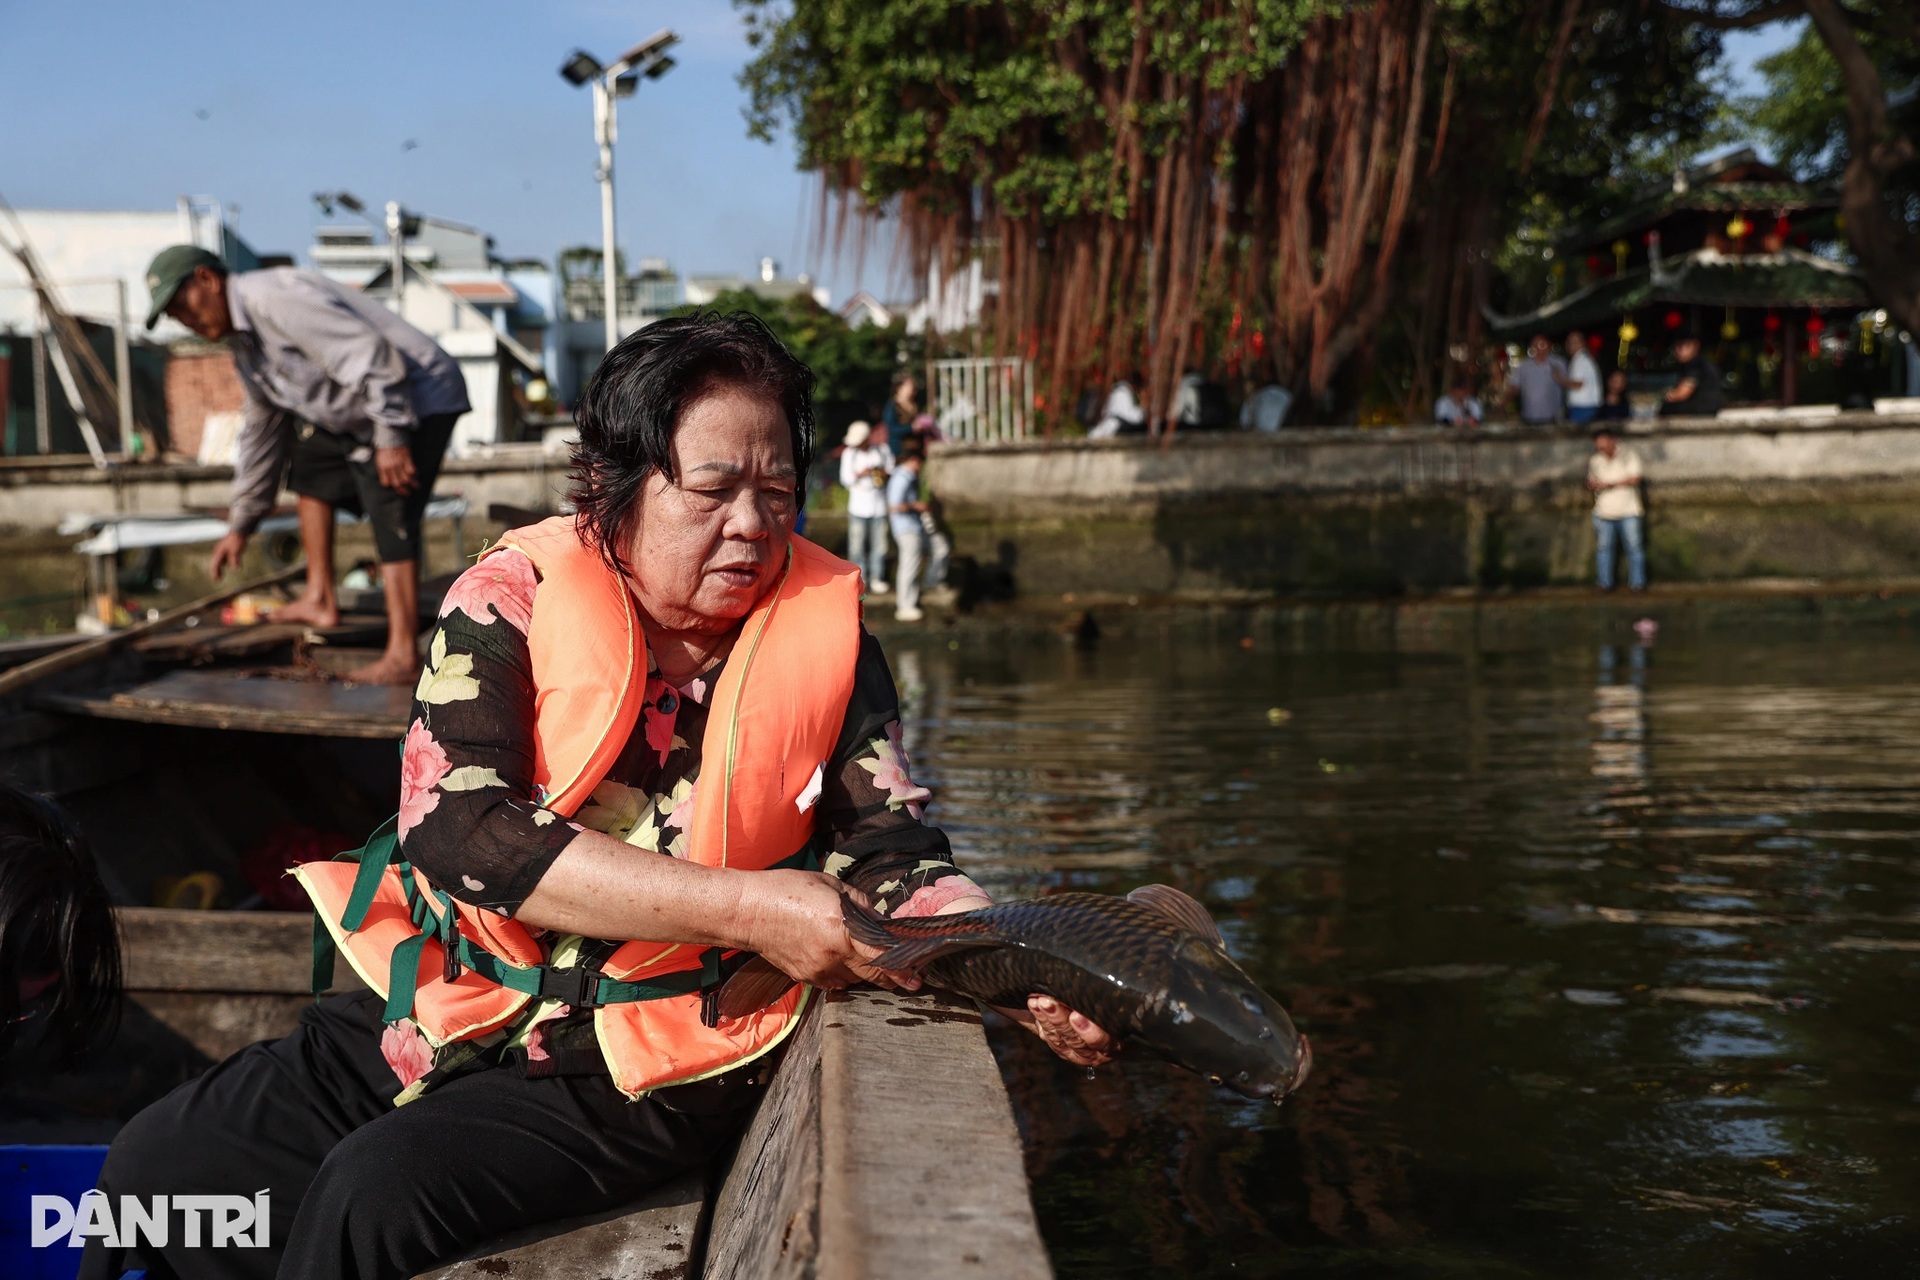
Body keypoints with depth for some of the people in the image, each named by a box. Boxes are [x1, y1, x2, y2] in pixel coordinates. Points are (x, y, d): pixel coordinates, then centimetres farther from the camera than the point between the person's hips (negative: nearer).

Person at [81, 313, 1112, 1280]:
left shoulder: (823, 638, -2)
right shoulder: (516, 597, -5)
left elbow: (898, 860, -2)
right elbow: (456, 828, -18)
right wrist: (745, 907, -24)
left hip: (649, 1067, -2)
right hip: (454, 1010, 2)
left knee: (376, 1191, -25)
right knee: (161, 1159, -9)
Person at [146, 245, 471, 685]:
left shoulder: (273, 298, -19)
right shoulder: (244, 341, 15)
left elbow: (369, 355, -27)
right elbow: (261, 432, 25)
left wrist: (390, 437, -29)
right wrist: (240, 526, 28)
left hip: (417, 399, -11)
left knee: (391, 519, -19)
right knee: (310, 467, 24)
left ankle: (402, 656, -21)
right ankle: (320, 600, 25)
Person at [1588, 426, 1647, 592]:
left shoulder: (1629, 456, 0)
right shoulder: (1595, 461, 10)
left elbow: (1634, 479, -9)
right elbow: (1591, 482, 16)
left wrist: (1609, 484, -15)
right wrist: (1592, 484, -10)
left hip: (1628, 511, -2)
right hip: (1604, 513, 2)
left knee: (1634, 546, -2)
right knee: (1603, 547, 0)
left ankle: (1638, 582, 4)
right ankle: (1605, 583, 6)